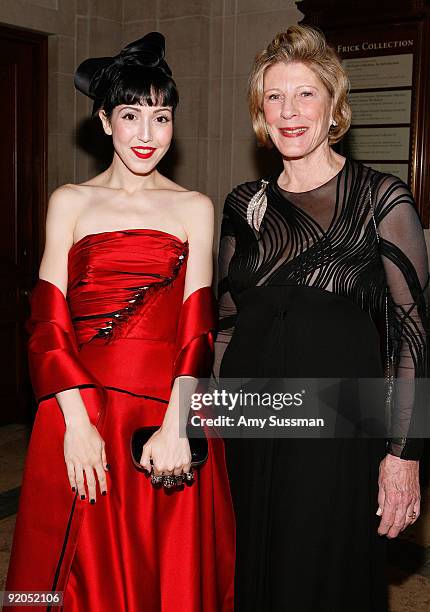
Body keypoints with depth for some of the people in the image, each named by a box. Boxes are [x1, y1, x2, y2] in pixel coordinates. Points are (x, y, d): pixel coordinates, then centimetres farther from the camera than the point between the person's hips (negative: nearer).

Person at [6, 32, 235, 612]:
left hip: (171, 406, 0)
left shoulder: (195, 208, 5)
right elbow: (49, 321, -2)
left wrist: (176, 427, -16)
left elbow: (197, 325, -3)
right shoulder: (70, 202, 6)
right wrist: (77, 421, -13)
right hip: (81, 405, 0)